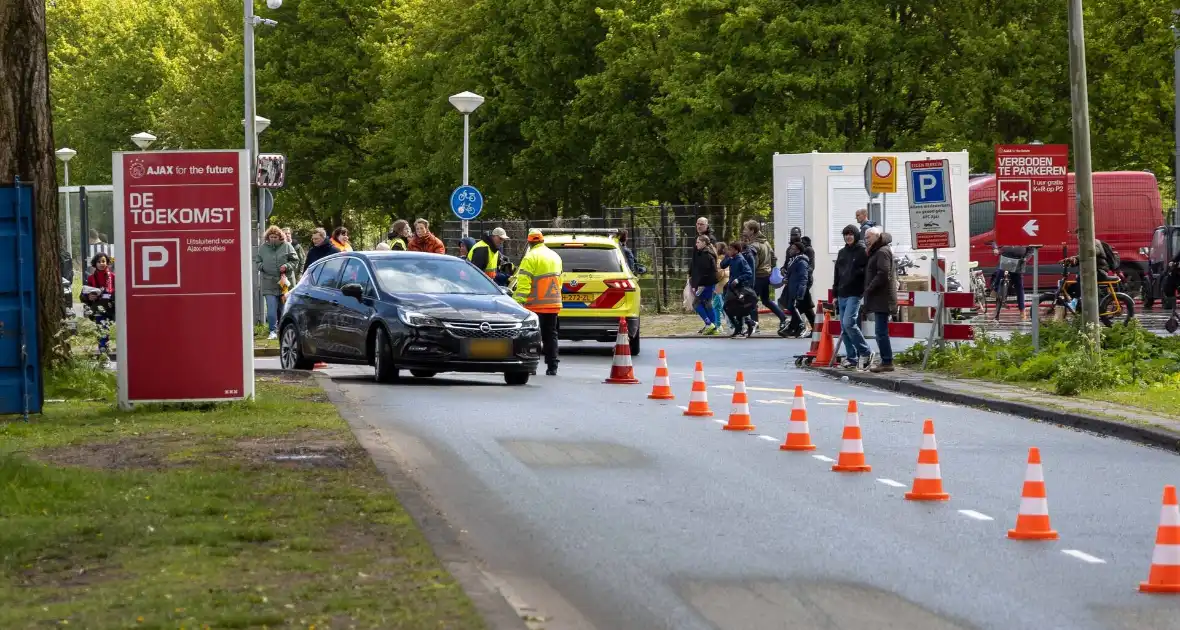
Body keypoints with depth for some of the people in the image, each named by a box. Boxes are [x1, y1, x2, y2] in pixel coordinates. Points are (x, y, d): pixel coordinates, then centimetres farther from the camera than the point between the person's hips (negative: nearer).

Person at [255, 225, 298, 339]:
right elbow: (256, 262, 13)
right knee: (271, 308, -10)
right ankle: (273, 331, -6)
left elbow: (295, 261, 4)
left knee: (284, 308, 9)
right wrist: (262, 266, -8)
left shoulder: (287, 246, 2)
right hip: (269, 284, 0)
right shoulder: (262, 248, 6)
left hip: (285, 282, 0)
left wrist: (287, 266, -14)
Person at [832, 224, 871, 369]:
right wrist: (835, 293, 17)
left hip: (854, 294, -8)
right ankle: (851, 357, 12)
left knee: (849, 323, -19)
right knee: (844, 328, 6)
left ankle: (865, 352, -8)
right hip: (842, 294, 8)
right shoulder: (842, 252, 17)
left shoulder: (863, 251, -4)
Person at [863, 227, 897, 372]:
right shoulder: (877, 252, 22)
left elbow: (883, 274, -21)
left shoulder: (882, 252, -11)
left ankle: (887, 362, -9)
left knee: (881, 331, -10)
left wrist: (869, 289, -15)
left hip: (882, 299, -11)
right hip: (879, 299, 11)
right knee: (881, 331, 12)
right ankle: (886, 361, 14)